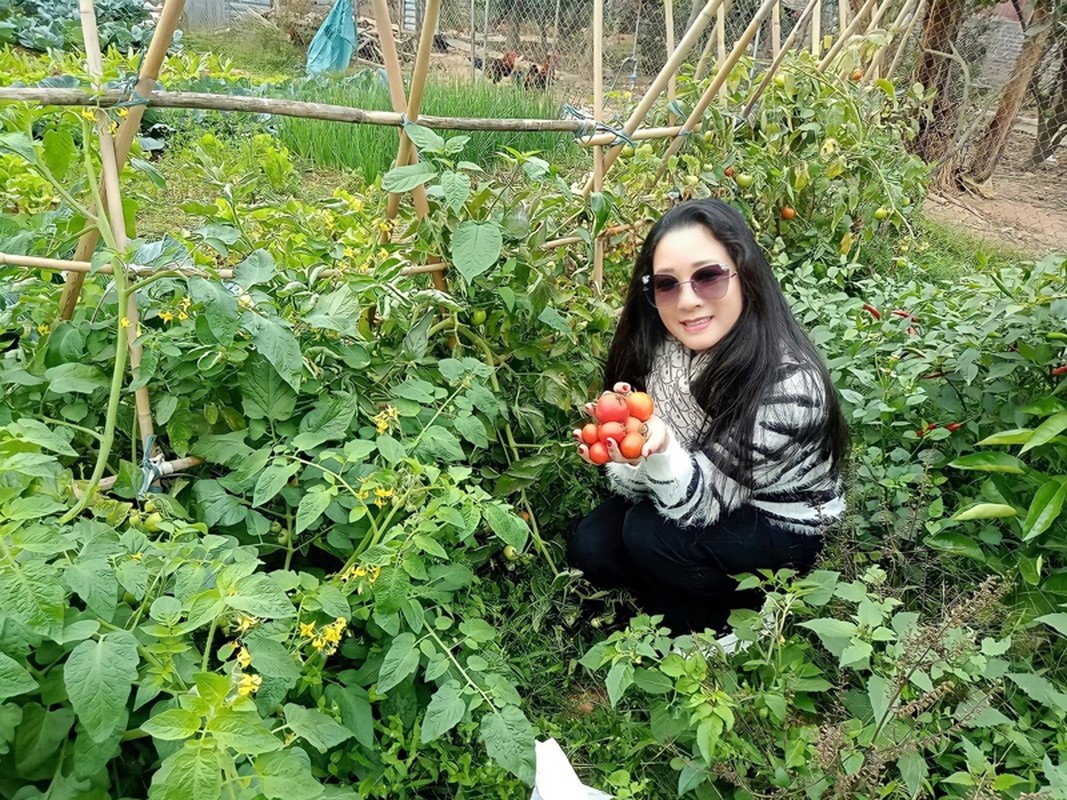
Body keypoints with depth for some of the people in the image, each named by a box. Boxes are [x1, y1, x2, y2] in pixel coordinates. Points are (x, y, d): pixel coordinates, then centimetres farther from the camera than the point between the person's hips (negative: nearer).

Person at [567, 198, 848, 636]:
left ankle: (715, 638, 3)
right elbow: (637, 489, -10)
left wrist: (663, 451, -47)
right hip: (706, 503, 5)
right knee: (590, 547, -13)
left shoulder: (789, 384, -32)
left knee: (649, 535, -26)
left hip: (782, 528, -5)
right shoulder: (658, 346, -16)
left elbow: (706, 501, -27)